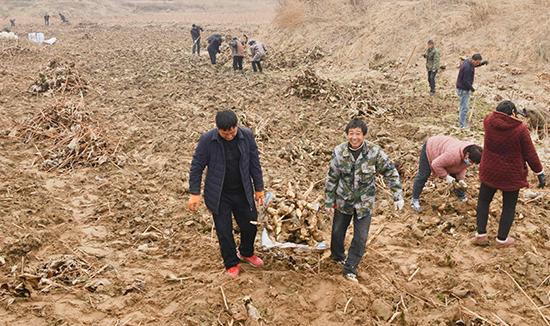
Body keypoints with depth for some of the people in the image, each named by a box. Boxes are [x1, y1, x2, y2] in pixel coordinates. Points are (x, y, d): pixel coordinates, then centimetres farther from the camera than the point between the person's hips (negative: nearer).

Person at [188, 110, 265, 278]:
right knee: (224, 230, 7)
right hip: (219, 195, -2)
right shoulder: (207, 140, -19)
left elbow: (254, 163, -1)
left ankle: (247, 253, 44)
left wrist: (259, 188, 4)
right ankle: (232, 263, 30)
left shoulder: (247, 136, -12)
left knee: (250, 225, 13)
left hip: (243, 192, 2)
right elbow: (197, 166, -9)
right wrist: (194, 193, -11)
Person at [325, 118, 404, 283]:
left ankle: (350, 268, 21)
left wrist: (398, 196, -12)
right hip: (343, 200, 1)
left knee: (361, 238, 3)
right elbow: (332, 178, -5)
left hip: (364, 203, -1)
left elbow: (390, 172, -9)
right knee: (338, 231, 19)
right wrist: (329, 201, 0)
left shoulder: (375, 152, -19)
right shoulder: (339, 152, -15)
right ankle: (337, 256, 48)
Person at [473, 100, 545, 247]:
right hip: (511, 175, -2)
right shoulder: (520, 129, -17)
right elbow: (530, 153, -11)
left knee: (483, 200, 20)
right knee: (509, 206, 14)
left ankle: (481, 234, 17)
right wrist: (540, 173, -1)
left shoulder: (489, 121, -9)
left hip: (489, 172, 3)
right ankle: (502, 239, 21)